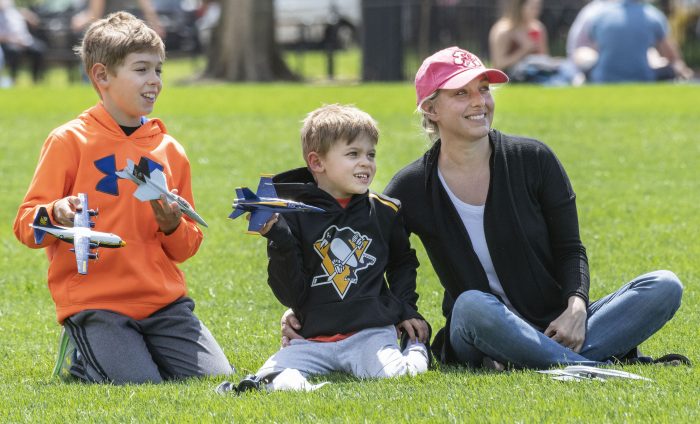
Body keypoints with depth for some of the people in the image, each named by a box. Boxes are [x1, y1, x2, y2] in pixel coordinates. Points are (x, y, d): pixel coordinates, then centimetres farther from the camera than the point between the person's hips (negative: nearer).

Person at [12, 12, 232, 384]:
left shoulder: (169, 151, 12)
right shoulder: (70, 141, -2)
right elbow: (26, 224, -5)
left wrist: (173, 226, -7)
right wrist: (57, 215, -28)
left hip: (163, 299, 5)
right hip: (94, 302, -5)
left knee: (215, 377, -11)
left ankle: (143, 350, 16)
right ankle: (84, 360, 10)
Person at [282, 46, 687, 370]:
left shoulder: (534, 160, 1)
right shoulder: (412, 188, 0)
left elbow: (570, 250, 2)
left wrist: (576, 308, -17)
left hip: (557, 328, 2)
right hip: (480, 333, -2)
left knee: (665, 286, -22)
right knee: (472, 305, -38)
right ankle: (601, 365, -38)